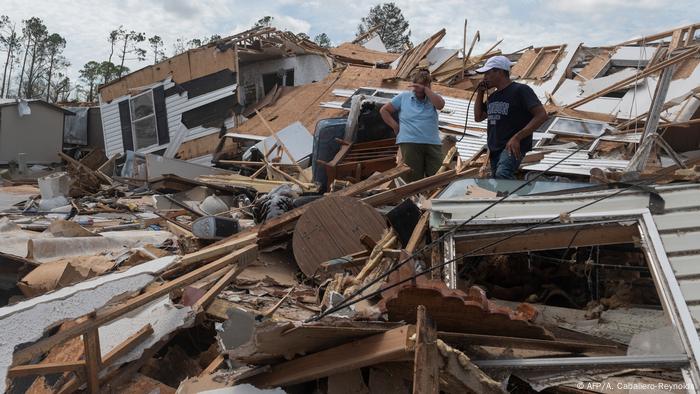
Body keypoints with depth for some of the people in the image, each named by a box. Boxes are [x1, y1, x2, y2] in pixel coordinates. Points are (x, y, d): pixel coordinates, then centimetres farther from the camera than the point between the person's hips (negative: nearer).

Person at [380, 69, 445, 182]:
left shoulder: (432, 97, 14)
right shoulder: (403, 97, 12)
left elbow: (440, 104, -10)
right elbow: (384, 110, 15)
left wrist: (425, 89, -8)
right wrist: (395, 126, 4)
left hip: (433, 144, 2)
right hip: (410, 143, -1)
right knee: (414, 180, -3)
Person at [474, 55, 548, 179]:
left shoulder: (520, 90, -7)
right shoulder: (493, 96, 18)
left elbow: (541, 115, -15)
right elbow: (478, 117, 26)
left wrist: (517, 138, -23)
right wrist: (480, 93, 12)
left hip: (513, 147, -8)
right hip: (495, 149, 8)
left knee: (502, 174, -35)